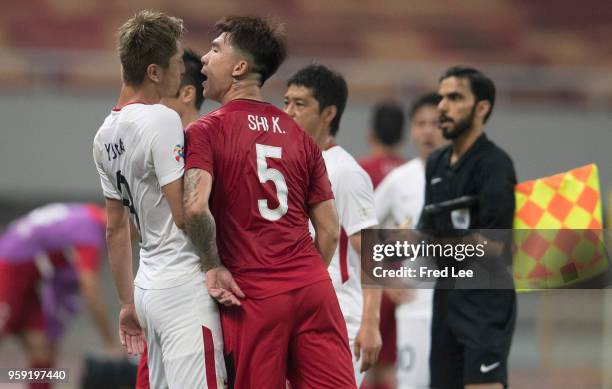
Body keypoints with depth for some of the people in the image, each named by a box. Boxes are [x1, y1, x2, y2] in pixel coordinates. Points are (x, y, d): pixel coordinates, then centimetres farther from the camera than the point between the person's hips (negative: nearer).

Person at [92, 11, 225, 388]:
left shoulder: (106, 134, 13)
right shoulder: (163, 120, -14)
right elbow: (185, 214, -18)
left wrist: (129, 303, 24)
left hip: (149, 287, 9)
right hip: (184, 286, -9)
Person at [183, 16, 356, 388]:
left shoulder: (206, 132, -3)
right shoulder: (299, 134, 13)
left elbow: (195, 206, -20)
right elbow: (330, 231, 12)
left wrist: (214, 266, -7)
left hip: (253, 298, -4)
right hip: (313, 288, 4)